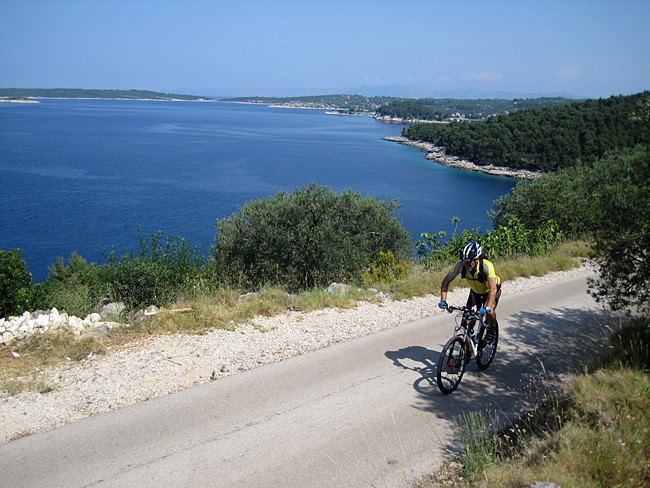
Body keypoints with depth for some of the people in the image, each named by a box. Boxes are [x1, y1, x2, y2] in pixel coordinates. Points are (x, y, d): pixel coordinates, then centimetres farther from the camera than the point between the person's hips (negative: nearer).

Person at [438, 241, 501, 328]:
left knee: (490, 312, -23)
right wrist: (443, 301, -34)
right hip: (475, 290, 3)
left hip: (490, 290, -3)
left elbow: (493, 289, -43)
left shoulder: (486, 266, -39)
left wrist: (487, 308, -56)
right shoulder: (460, 265, -30)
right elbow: (446, 281, -22)